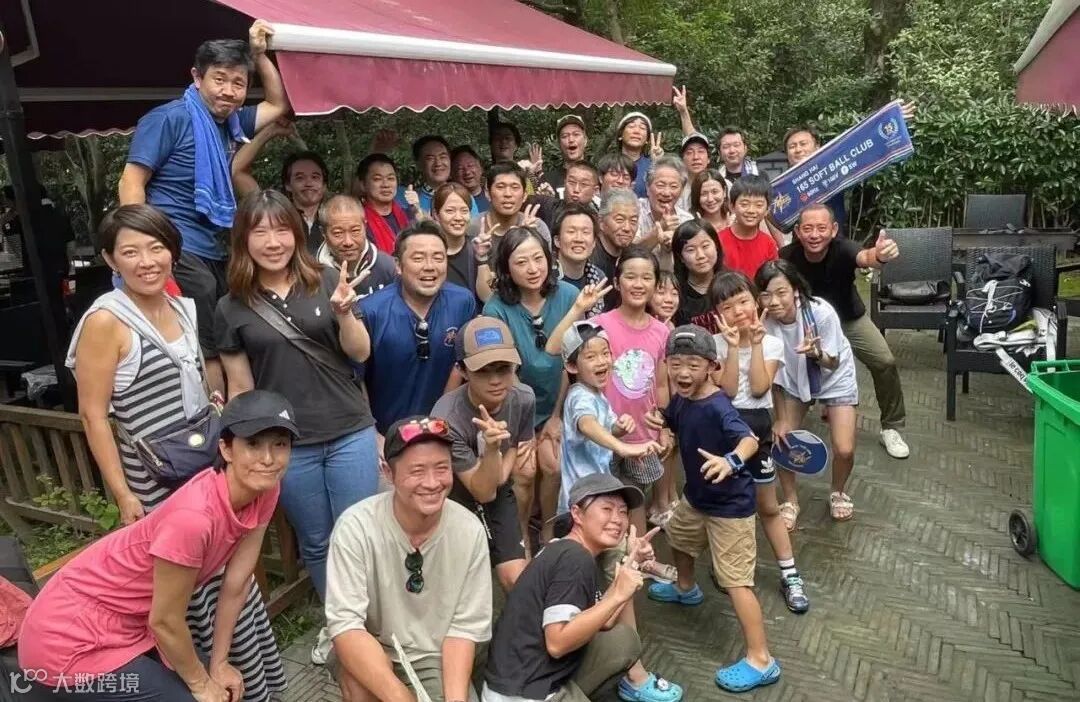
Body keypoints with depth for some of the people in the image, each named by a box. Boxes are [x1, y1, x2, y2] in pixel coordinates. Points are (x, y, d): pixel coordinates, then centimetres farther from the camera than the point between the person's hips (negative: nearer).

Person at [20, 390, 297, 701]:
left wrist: (218, 665, 4)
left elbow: (236, 584, -2)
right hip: (72, 641, -7)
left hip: (133, 624, 7)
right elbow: (165, 620, -22)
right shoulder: (194, 516, -35)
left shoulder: (263, 490, -12)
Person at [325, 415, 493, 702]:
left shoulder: (470, 531, -16)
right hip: (365, 652, -1)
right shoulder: (356, 527, -24)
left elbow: (465, 627, -9)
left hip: (434, 658, 2)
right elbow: (345, 624, -28)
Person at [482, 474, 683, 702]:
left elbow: (603, 621, 10)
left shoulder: (567, 550, 9)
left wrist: (632, 563, 5)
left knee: (624, 638, 10)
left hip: (547, 677, 9)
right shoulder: (575, 558, -18)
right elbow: (557, 643, -24)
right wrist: (618, 595, -23)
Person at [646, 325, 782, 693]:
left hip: (730, 505, -9)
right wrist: (656, 421, -7)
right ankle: (686, 588, 60)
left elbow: (750, 440, -45)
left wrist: (731, 461, -65)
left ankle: (761, 661, 5)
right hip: (697, 497, 9)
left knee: (735, 580, -6)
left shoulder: (717, 407, -30)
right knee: (677, 534, 31)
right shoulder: (680, 400, -6)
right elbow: (670, 422, 15)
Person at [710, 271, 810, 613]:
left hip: (757, 426, 0)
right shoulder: (715, 344, -6)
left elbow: (758, 388, -16)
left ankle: (789, 574, 23)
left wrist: (755, 342, -16)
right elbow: (728, 389, -17)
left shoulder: (772, 343, -3)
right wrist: (734, 346, -20)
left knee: (768, 507, 11)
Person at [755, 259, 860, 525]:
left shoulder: (822, 313, -34)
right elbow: (774, 374, -14)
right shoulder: (763, 322, -27)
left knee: (844, 450, -9)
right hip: (794, 379, 2)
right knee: (781, 440, -7)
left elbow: (832, 364, -22)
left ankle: (838, 493, 25)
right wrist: (780, 418, -10)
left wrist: (815, 353, -45)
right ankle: (790, 501, 20)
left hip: (835, 378, -2)